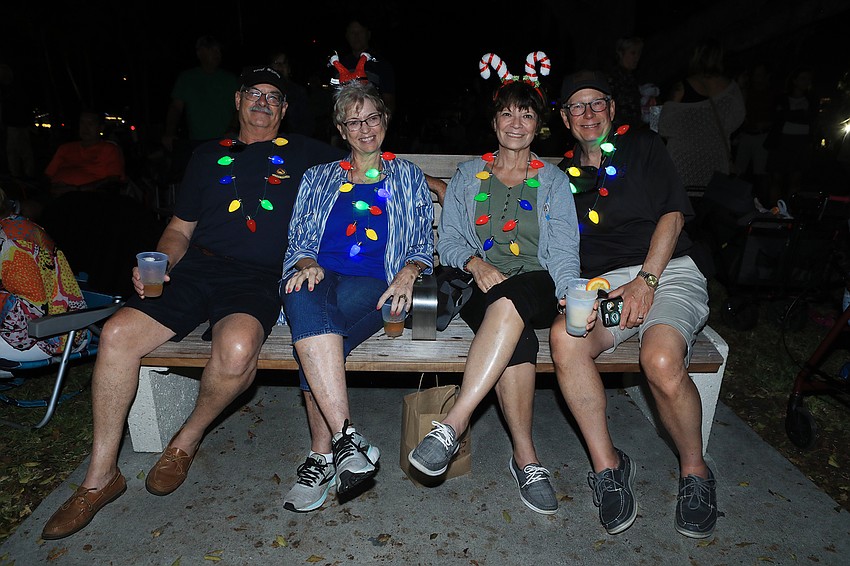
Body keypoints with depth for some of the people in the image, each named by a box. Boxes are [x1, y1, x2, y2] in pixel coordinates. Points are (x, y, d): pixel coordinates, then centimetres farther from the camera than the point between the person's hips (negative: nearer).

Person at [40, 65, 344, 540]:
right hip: (195, 268, 4)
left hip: (256, 280, -3)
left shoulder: (304, 153, 17)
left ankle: (186, 442, -2)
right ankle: (101, 477, 0)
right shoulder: (210, 155, 23)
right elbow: (180, 228, 22)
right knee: (118, 332, -18)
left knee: (236, 348, -34)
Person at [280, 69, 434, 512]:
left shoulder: (408, 179, 22)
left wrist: (408, 273, -9)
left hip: (375, 288, -1)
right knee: (305, 300, -38)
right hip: (320, 277, 2)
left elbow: (424, 246, 14)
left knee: (311, 326, -35)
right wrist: (306, 264, -7)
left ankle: (321, 455, -26)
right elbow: (298, 239, 17)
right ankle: (348, 440, -39)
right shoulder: (317, 179, 26)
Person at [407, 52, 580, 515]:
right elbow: (448, 240, 10)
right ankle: (526, 458, -24)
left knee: (510, 302, -38)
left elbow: (563, 249, 7)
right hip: (479, 286, 0)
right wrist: (475, 263, -12)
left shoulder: (553, 179, 18)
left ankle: (453, 424, -38)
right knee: (517, 335, -35)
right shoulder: (468, 174, 19)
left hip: (537, 285, 0)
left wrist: (568, 295, -13)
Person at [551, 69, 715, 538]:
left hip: (667, 272, -2)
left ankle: (694, 471, -3)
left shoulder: (643, 147, 14)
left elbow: (671, 215, 3)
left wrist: (646, 280, -11)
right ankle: (606, 466, -16)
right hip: (602, 285, 2)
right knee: (564, 336, -32)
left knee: (662, 361, -33)